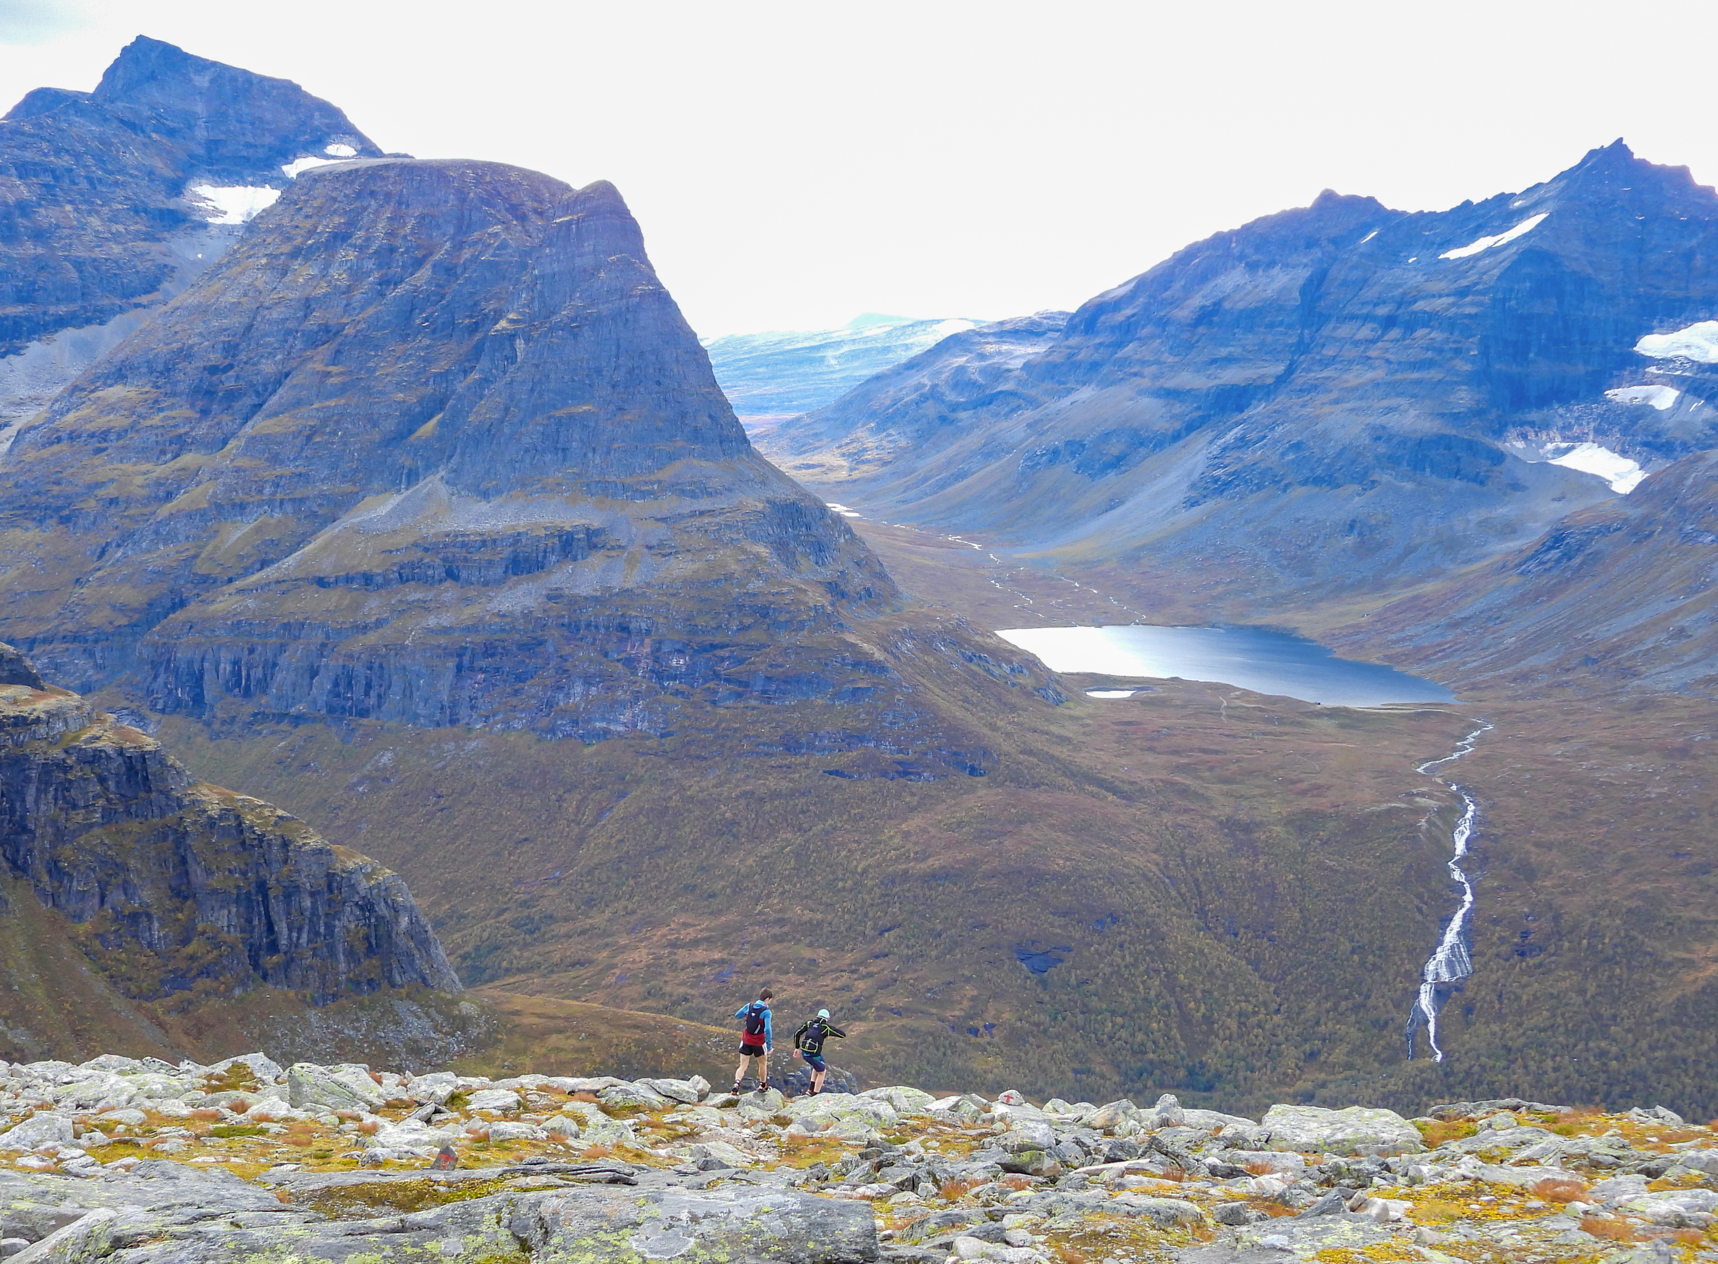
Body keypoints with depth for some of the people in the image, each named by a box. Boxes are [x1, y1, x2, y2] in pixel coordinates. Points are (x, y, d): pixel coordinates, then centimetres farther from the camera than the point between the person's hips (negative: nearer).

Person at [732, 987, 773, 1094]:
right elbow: (767, 1029, -23)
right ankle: (762, 1085, 36)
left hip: (746, 1041, 3)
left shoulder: (749, 1007, -2)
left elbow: (736, 1015, 13)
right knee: (763, 1063, 23)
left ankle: (736, 1083, -20)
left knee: (743, 1066, 5)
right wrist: (769, 1045, -17)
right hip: (759, 1043, -3)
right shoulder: (766, 1012, -16)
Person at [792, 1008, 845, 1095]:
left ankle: (811, 1089, 29)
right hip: (814, 1055, -6)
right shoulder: (826, 1027, -2)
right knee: (821, 1072, 19)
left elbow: (796, 1034, 9)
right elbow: (843, 1035, 2)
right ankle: (815, 1095, 20)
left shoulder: (809, 1022, 11)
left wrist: (797, 1048, 19)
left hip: (804, 1052, 6)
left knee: (818, 1067, 33)